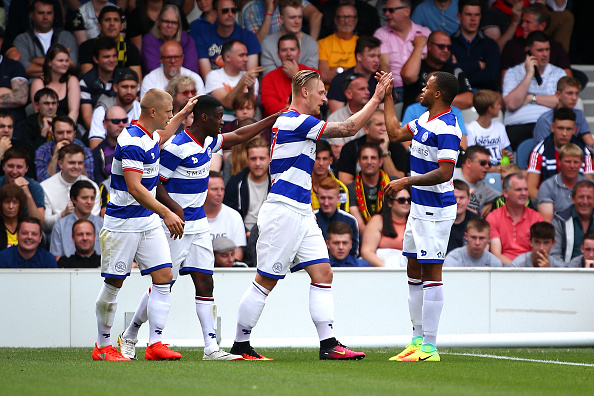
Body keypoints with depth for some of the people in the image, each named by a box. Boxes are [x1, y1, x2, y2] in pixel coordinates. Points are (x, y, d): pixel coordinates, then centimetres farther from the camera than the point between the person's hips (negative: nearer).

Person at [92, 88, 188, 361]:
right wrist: (166, 213, -31)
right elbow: (134, 188, -28)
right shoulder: (132, 142, -21)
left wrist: (184, 113, 40)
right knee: (114, 284, 1)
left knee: (164, 277, -2)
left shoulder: (149, 135, 9)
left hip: (149, 221, 9)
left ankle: (155, 344, -3)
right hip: (123, 223, -9)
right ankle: (102, 347, 13)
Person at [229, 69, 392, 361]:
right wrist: (377, 98, -9)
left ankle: (328, 344, -2)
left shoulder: (293, 123, 17)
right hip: (283, 213, -10)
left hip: (301, 214, 10)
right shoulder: (293, 122, -14)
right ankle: (240, 346, 6)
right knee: (265, 281, -3)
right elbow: (348, 129, -15)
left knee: (323, 274, 1)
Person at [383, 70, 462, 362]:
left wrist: (406, 182, -24)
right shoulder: (425, 120, 11)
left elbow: (444, 173, -24)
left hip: (436, 211, -10)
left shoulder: (446, 128, -19)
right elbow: (396, 133, 26)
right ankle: (418, 338, 19)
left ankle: (429, 348, -9)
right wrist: (387, 96, 24)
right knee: (414, 271, 13)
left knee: (431, 273, -9)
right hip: (419, 207, 10)